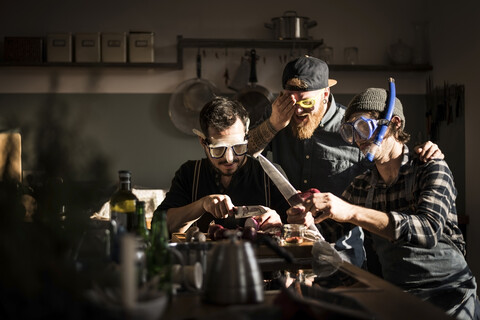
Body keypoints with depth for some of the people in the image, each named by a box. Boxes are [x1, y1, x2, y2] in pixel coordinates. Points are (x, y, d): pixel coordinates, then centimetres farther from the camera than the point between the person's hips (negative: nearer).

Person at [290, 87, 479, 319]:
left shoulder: (431, 170, -6)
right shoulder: (361, 188, 6)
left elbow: (429, 231, -23)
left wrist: (352, 212, -31)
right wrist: (309, 216, -10)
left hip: (449, 292, -3)